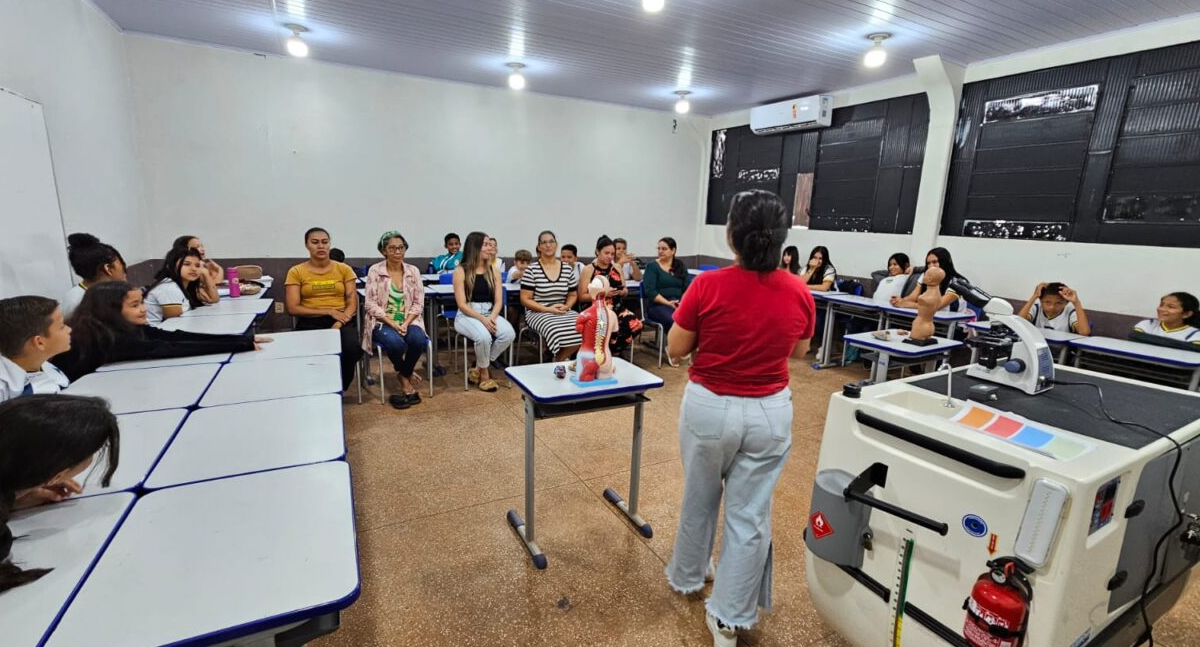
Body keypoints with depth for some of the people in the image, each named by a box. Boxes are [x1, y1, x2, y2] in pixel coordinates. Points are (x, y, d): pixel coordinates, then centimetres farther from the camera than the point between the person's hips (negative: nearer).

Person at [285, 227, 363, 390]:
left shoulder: (344, 269, 8)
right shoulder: (296, 272, 6)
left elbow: (353, 303, 2)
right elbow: (293, 308, -1)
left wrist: (337, 325, -15)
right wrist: (328, 311, -11)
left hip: (341, 322, 1)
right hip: (310, 323, -1)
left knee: (352, 349, -31)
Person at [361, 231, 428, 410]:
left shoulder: (413, 271, 5)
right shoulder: (375, 271, -4)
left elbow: (418, 303, 3)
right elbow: (370, 305, -8)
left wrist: (405, 323, -12)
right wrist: (392, 323, -18)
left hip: (408, 321, 2)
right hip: (382, 322, -2)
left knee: (419, 340, -30)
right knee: (395, 343, -34)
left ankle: (404, 376, -3)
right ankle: (407, 377, -3)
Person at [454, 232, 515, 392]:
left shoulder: (494, 270, 7)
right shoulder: (461, 271, -5)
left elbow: (498, 301, 3)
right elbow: (462, 304, -9)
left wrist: (492, 317, -17)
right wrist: (482, 319, -22)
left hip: (490, 314, 4)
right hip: (467, 315, -4)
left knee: (509, 333, -26)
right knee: (484, 336, -35)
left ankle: (478, 369, -7)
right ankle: (484, 374, -6)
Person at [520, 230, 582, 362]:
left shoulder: (568, 268, 8)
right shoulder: (532, 270, -4)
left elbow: (573, 295, 16)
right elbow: (525, 300, -5)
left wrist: (566, 306, -7)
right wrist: (548, 309, -15)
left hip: (563, 312, 4)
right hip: (538, 313, -4)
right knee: (556, 330, -36)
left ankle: (558, 361, -1)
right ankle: (562, 361, -3)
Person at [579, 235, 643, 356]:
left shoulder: (617, 267, 16)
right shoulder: (588, 269, 1)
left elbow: (626, 292, 21)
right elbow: (581, 297, -3)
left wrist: (621, 291, -3)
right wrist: (602, 293, -13)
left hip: (616, 307, 5)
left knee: (635, 324, -26)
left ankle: (613, 353, -1)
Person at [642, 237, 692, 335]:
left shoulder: (681, 266, 17)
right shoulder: (652, 267, 5)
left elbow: (687, 288, 10)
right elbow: (650, 291, -6)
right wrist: (668, 303, -17)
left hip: (679, 304, 4)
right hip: (658, 305, -3)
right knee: (674, 322, -35)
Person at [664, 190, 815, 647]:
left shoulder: (708, 286, -18)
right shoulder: (799, 293, -8)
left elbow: (675, 350, -8)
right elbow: (798, 352, 8)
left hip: (709, 407, -1)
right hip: (770, 412, 2)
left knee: (699, 498, 21)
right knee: (750, 514, 12)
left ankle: (687, 576, 45)